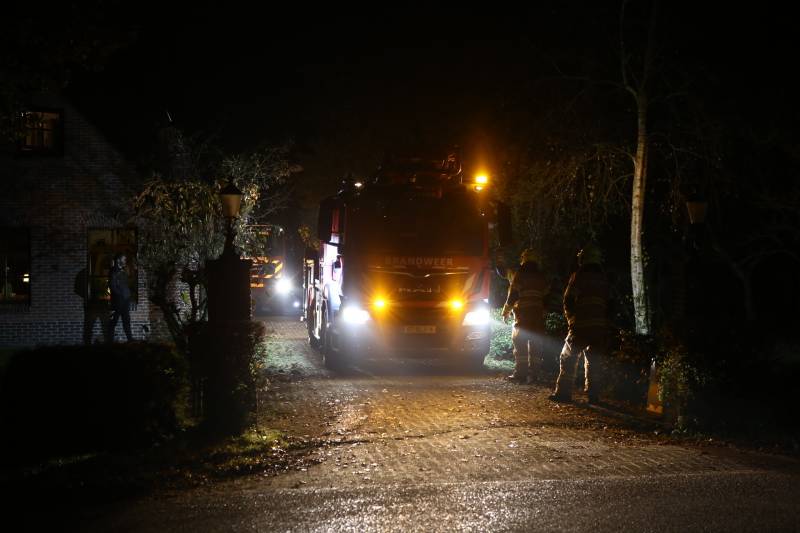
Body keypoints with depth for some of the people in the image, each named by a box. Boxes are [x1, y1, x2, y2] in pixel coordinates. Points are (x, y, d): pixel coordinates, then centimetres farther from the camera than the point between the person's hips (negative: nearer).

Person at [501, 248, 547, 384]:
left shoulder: (520, 275, -2)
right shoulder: (541, 277, 15)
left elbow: (513, 295, -4)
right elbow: (546, 297, 17)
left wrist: (506, 311, 7)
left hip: (523, 314, -5)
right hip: (538, 315, 5)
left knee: (520, 343, -4)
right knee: (536, 345, 5)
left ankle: (520, 373, -10)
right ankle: (533, 373, 3)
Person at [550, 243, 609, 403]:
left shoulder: (577, 277, -4)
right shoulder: (604, 280, 11)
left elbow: (568, 301, -2)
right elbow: (607, 304, 14)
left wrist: (571, 319, 12)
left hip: (580, 325, -4)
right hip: (599, 327, 4)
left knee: (568, 358, 5)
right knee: (594, 361, 11)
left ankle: (563, 392, 1)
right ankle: (593, 394, 9)